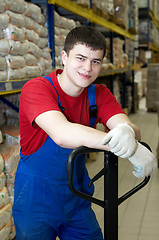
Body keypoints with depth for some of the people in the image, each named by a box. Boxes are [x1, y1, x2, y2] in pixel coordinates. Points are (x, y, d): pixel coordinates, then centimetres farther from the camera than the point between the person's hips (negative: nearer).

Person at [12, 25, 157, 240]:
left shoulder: (100, 94, -3)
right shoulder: (36, 89, -21)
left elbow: (128, 126, -18)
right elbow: (61, 134, -38)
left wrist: (128, 132, -44)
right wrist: (134, 150, -43)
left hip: (76, 195, 5)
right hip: (36, 198, -4)